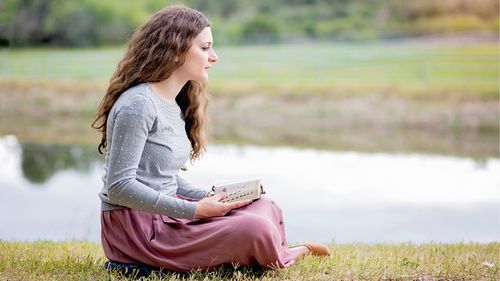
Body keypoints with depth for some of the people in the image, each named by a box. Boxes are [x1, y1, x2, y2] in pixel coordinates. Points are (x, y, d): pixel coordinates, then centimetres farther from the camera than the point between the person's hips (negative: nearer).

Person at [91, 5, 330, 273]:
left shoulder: (176, 105, 13)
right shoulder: (137, 104, -16)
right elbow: (119, 186, -21)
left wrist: (207, 199, -1)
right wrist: (194, 210, -21)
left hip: (165, 212, 9)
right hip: (134, 225, -9)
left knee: (266, 210, -3)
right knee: (256, 229, -19)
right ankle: (283, 258, 11)